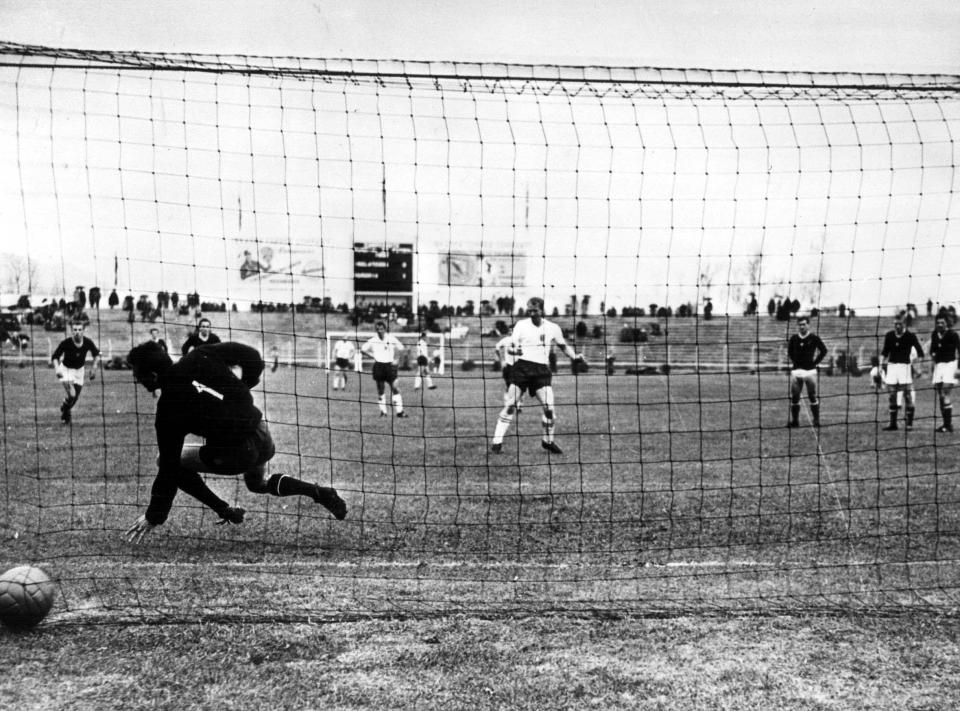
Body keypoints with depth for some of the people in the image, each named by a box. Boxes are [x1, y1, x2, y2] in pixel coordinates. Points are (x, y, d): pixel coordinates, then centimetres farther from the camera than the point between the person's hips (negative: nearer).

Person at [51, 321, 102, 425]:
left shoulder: (88, 342, -17)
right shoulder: (65, 343, -24)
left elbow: (97, 354, 2)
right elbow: (55, 357, -16)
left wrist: (94, 368, -7)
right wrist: (57, 369, -33)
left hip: (79, 370, 3)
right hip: (66, 369, -3)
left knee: (75, 397, 8)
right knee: (71, 394, -20)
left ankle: (65, 411, 38)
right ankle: (64, 409, 11)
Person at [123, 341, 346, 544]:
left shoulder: (169, 409, -13)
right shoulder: (200, 357, -3)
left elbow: (169, 466, -9)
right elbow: (252, 355, 1)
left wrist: (154, 516, 0)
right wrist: (245, 384, 19)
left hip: (236, 453, -6)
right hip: (263, 437, 7)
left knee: (165, 461, 10)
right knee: (258, 483, 36)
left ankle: (225, 511, 10)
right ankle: (319, 493, 20)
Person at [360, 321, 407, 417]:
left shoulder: (391, 338, -1)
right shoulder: (373, 340, 2)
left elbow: (400, 347, 5)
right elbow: (363, 349, 9)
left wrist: (395, 359, 2)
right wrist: (373, 356, 1)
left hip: (390, 365, -1)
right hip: (378, 365, 1)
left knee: (395, 387, -8)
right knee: (380, 389, 4)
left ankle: (399, 411, -5)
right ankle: (383, 411, 11)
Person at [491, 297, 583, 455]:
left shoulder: (553, 328, 8)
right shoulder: (521, 325, 4)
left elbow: (564, 346, 20)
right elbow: (513, 346, 2)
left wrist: (575, 356, 2)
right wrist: (515, 350, -22)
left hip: (542, 369, 1)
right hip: (522, 366, -1)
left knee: (549, 408, -7)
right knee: (510, 405, -7)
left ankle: (548, 441, 16)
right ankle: (497, 441, -3)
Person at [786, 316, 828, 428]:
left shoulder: (814, 338, -3)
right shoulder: (794, 338, 6)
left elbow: (823, 350, 4)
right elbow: (789, 351, 22)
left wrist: (816, 362, 0)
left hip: (810, 370, -3)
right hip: (796, 371, 3)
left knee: (813, 396, 0)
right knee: (794, 397, 3)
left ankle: (816, 420, 8)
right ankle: (794, 420, 11)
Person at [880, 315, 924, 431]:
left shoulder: (910, 336, -3)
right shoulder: (889, 335, 7)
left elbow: (920, 351, 0)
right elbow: (885, 351, 17)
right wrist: (882, 361, 3)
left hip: (905, 366, -3)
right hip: (891, 366, 4)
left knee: (908, 395, -6)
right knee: (891, 395, 3)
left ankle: (908, 423, 0)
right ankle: (893, 423, 10)